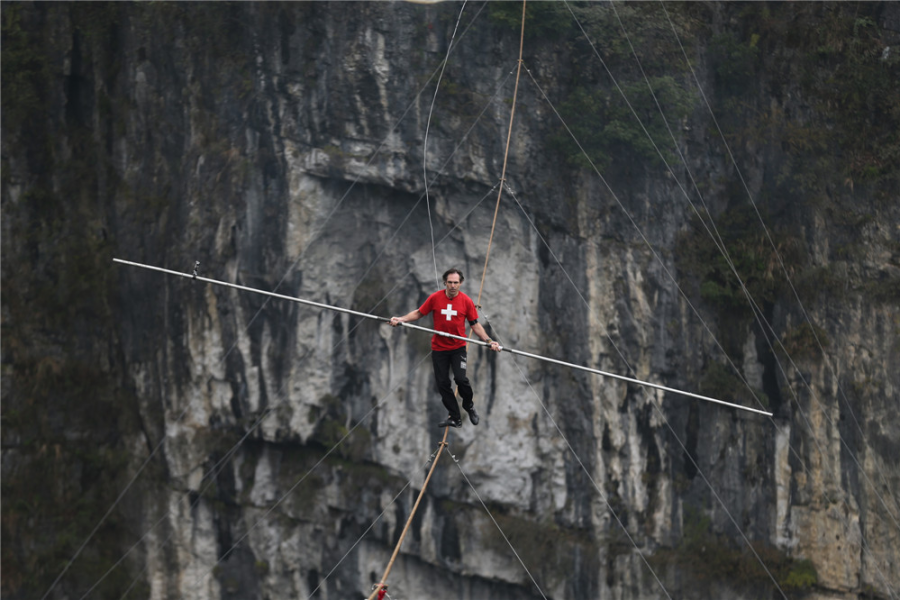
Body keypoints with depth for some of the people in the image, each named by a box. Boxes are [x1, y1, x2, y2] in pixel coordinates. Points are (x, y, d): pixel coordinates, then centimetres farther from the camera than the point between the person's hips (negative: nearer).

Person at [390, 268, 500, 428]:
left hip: (458, 347, -2)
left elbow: (475, 324, 2)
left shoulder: (466, 301, -4)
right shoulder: (435, 298, -5)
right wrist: (401, 319, -8)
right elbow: (419, 313, 5)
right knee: (442, 383, 3)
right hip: (439, 348, 2)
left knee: (460, 378, -18)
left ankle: (469, 406, 12)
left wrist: (488, 341, -7)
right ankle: (455, 418, 15)